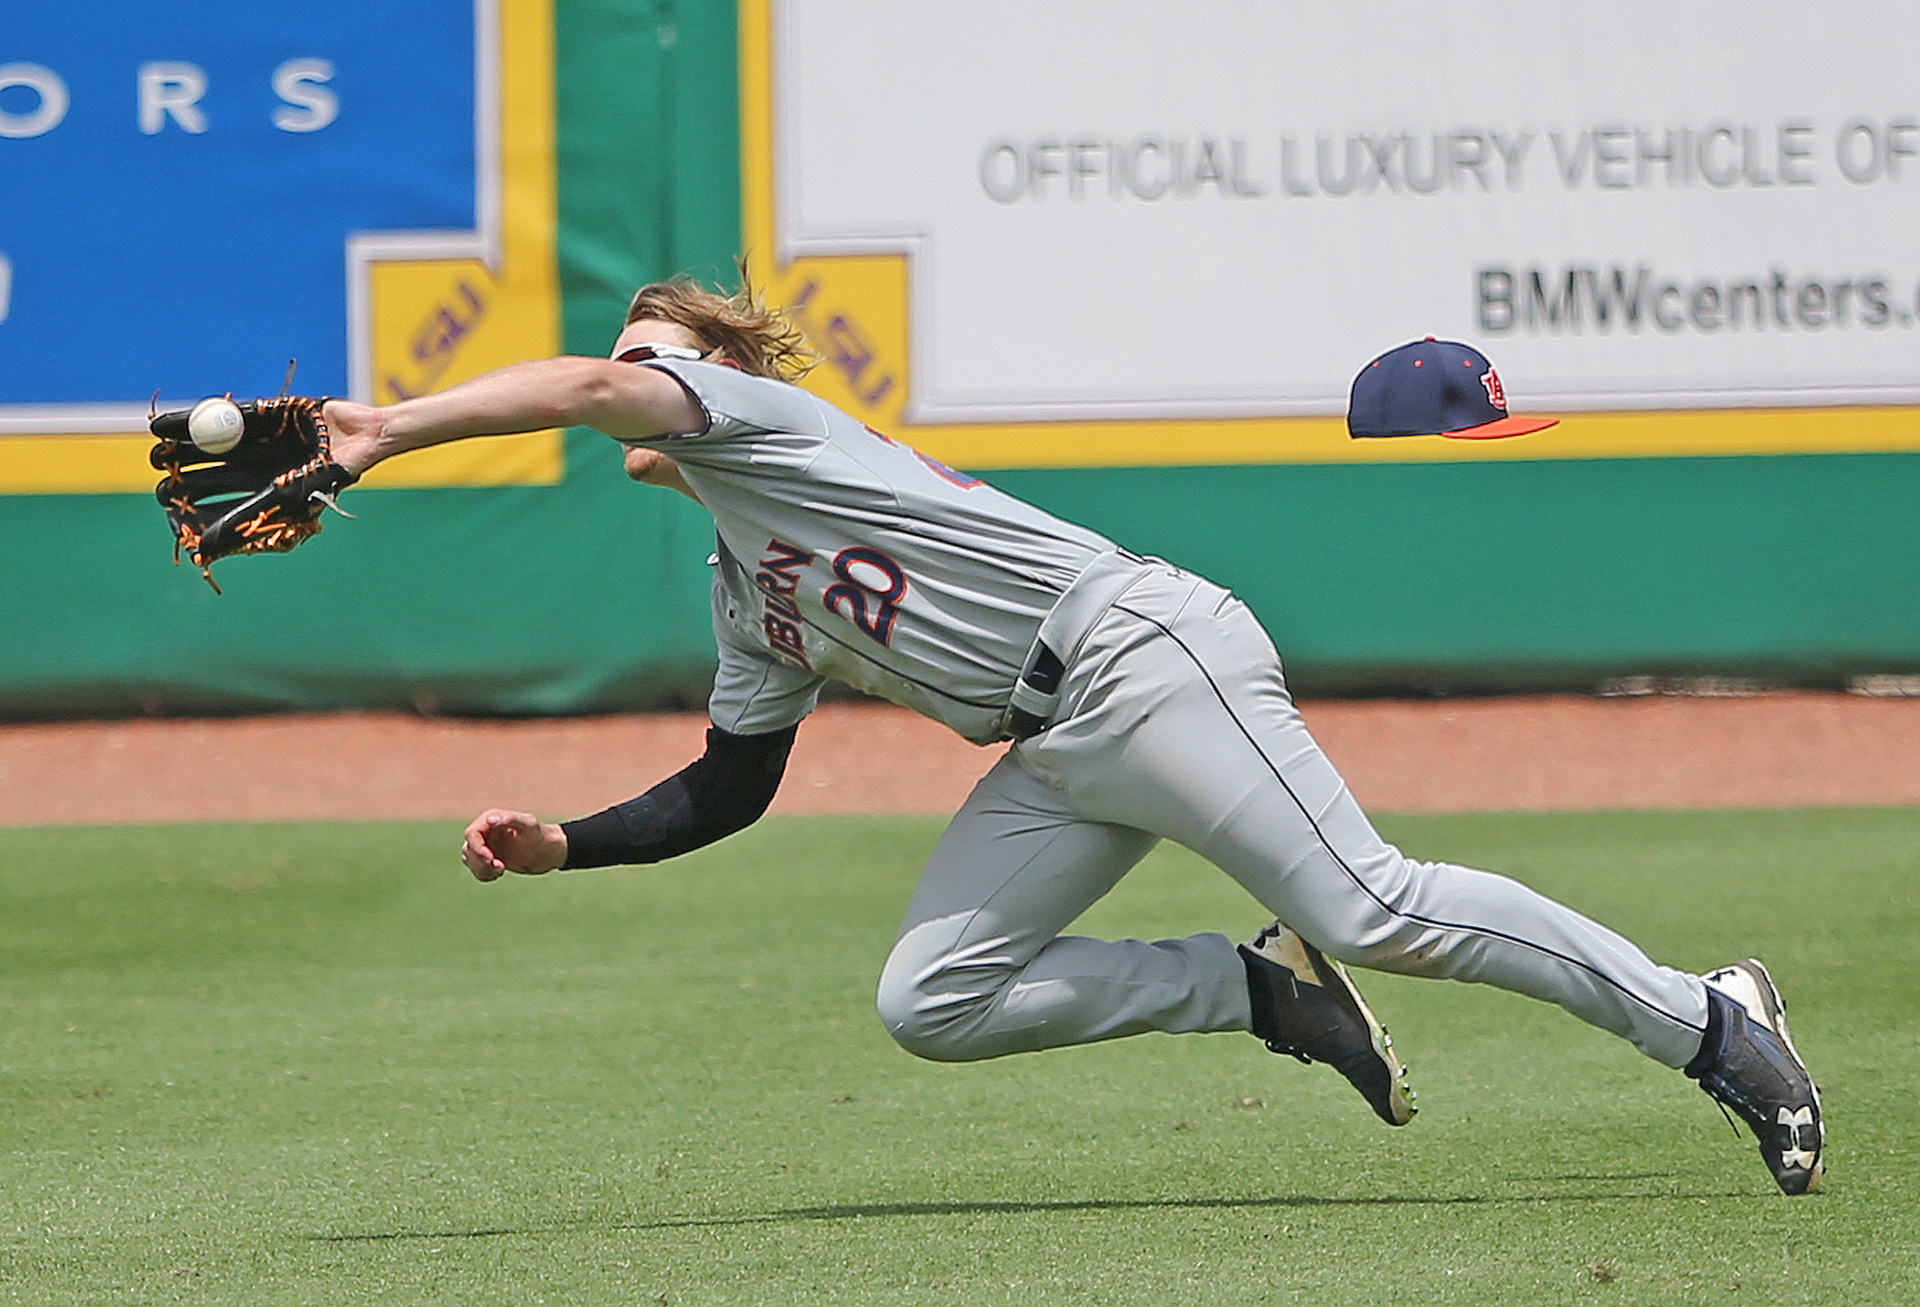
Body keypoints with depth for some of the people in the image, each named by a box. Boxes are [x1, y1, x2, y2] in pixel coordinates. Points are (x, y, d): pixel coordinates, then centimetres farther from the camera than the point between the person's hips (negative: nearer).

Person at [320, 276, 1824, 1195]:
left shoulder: (758, 415, 1)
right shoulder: (752, 602, 26)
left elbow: (592, 386, -18)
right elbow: (730, 789, 31)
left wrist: (393, 428, -19)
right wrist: (562, 846, 21)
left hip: (1140, 651, -9)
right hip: (1060, 753, 9)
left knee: (1373, 908, -18)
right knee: (933, 999, -1)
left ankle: (1709, 1023, -11)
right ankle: (1268, 990, 5)